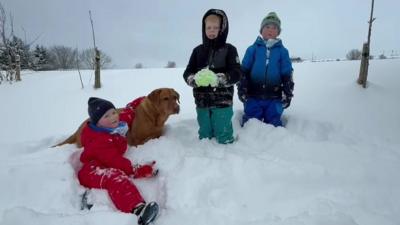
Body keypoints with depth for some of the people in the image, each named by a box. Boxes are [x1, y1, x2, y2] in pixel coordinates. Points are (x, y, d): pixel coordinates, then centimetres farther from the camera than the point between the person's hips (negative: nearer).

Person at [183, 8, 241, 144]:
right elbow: (187, 74, 4)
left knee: (224, 138, 4)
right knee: (204, 137, 16)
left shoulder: (229, 49, -1)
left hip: (222, 102, -3)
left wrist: (217, 79, -27)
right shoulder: (198, 50, 8)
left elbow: (236, 74, -9)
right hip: (202, 102, 3)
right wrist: (195, 79, -20)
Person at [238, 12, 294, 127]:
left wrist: (288, 94, 2)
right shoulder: (253, 49, 4)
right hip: (253, 97, 0)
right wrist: (241, 89, -6)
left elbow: (287, 75, 7)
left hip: (274, 98, 1)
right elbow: (243, 71, 2)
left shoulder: (282, 51, 7)